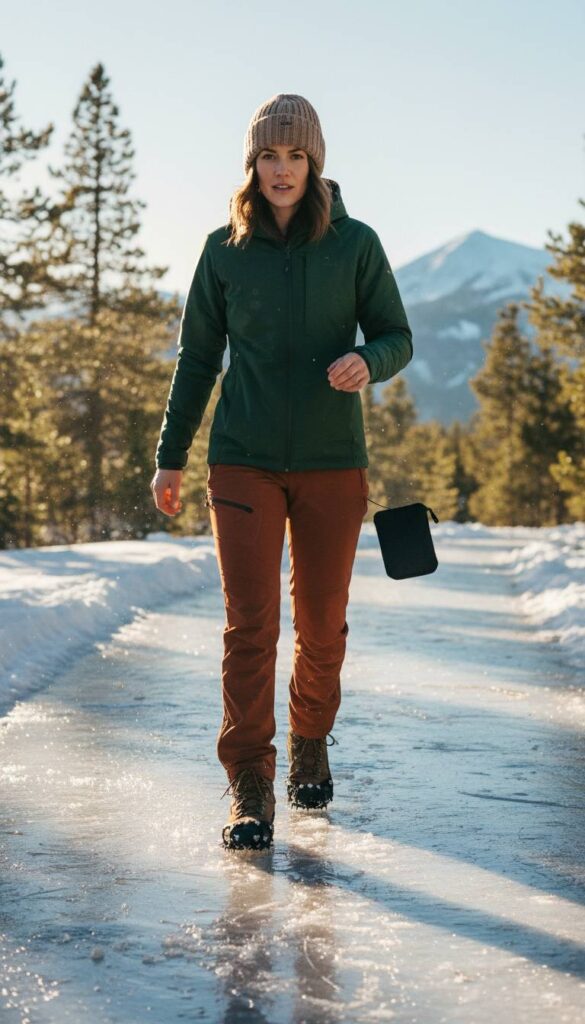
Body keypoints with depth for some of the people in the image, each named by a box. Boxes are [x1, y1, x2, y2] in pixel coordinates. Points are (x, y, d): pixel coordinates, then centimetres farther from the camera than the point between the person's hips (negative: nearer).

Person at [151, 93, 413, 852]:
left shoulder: (355, 244, 0)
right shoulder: (224, 250, 2)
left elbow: (397, 337, 5)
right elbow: (198, 357, 9)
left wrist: (366, 362, -19)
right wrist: (170, 456, 9)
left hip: (332, 462, 1)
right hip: (244, 461, 0)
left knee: (322, 623, 9)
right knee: (250, 623, -9)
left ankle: (310, 744, 34)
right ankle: (249, 789, -4)